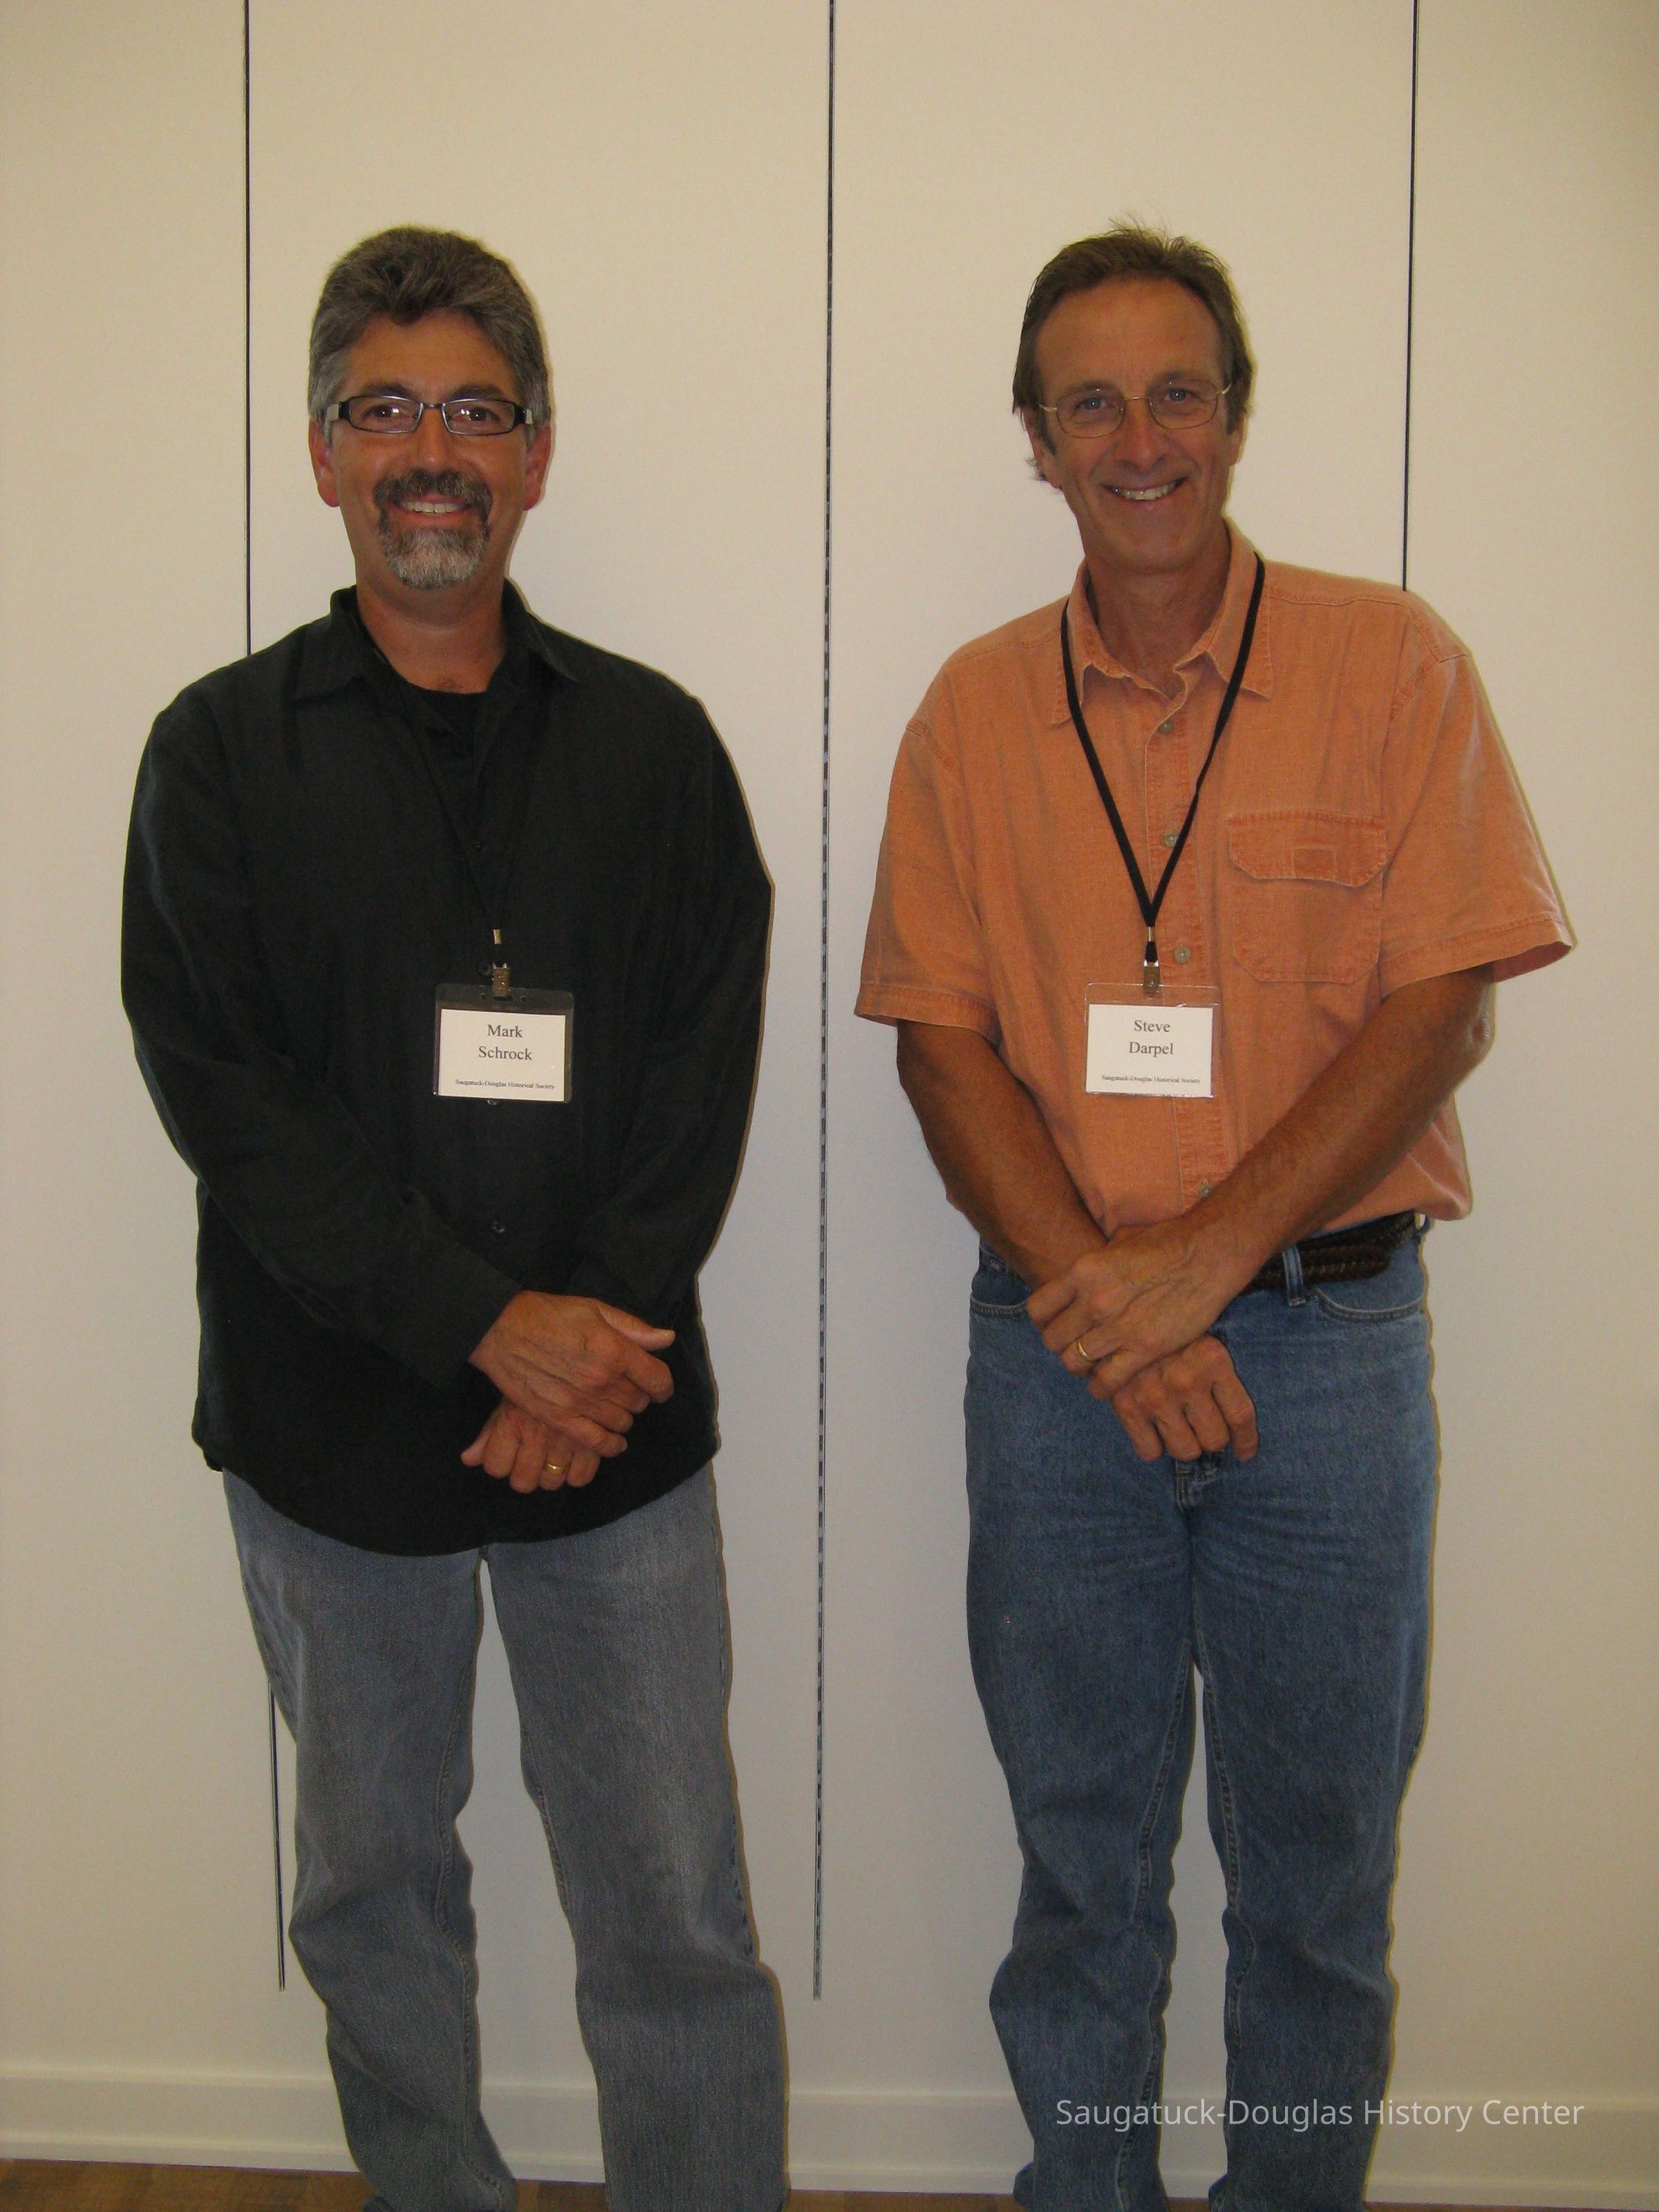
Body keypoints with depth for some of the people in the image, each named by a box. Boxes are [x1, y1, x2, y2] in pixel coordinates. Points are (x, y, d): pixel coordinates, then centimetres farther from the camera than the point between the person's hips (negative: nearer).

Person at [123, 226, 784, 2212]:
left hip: (613, 1423, 0)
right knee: (375, 1881, 16)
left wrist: (597, 1339, -14)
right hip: (331, 1427, 0)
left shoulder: (649, 743, 5)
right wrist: (487, 1324, -16)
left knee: (674, 1914, 4)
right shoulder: (222, 752, 2)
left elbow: (703, 1079, 0)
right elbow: (223, 1094, -8)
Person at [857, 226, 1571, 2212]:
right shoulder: (975, 711, 5)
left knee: (1318, 1863, 11)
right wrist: (1103, 1308, -12)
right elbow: (943, 1042, 1)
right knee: (1081, 1849, 14)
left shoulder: (1389, 663, -1)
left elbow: (1440, 1008, -7)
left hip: (1329, 1332, -1)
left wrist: (1204, 1258, -14)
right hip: (1059, 1349, 2)